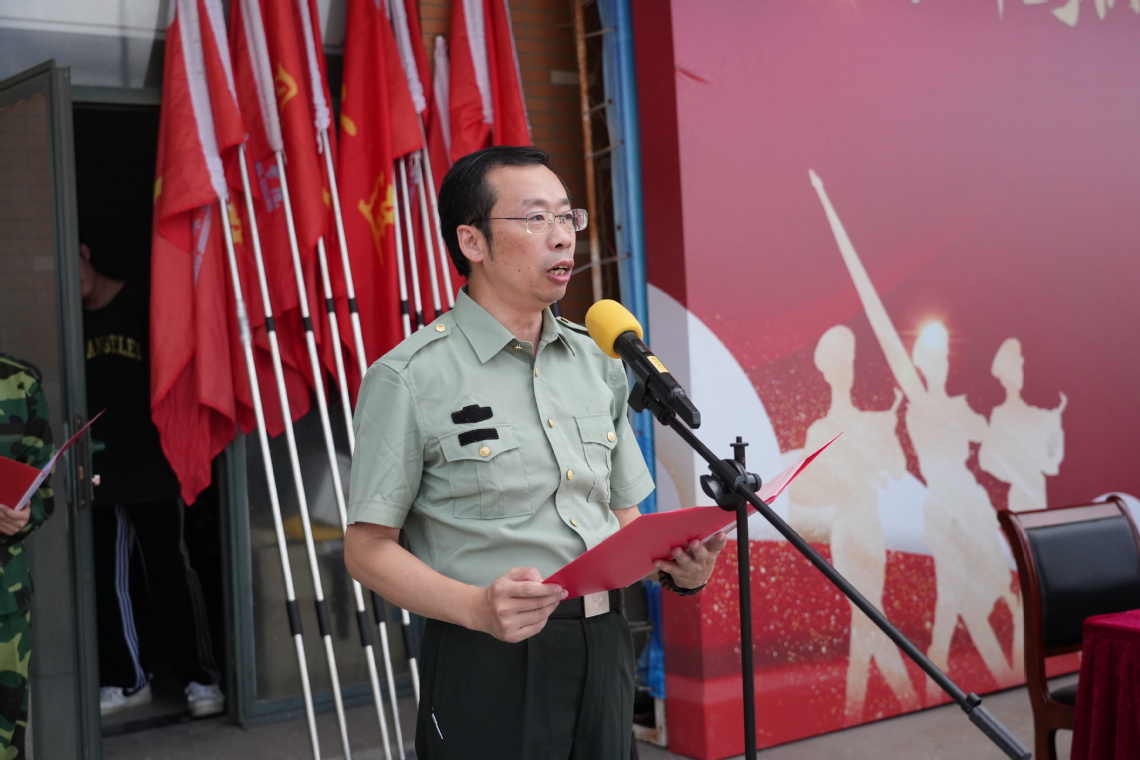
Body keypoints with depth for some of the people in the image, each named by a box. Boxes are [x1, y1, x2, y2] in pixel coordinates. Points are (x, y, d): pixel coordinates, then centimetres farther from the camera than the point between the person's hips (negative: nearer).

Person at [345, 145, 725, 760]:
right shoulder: (411, 377, -8)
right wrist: (479, 608, -23)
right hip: (489, 663, -5)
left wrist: (676, 565, -3)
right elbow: (367, 548, -9)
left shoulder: (598, 364, 11)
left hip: (603, 653, 5)